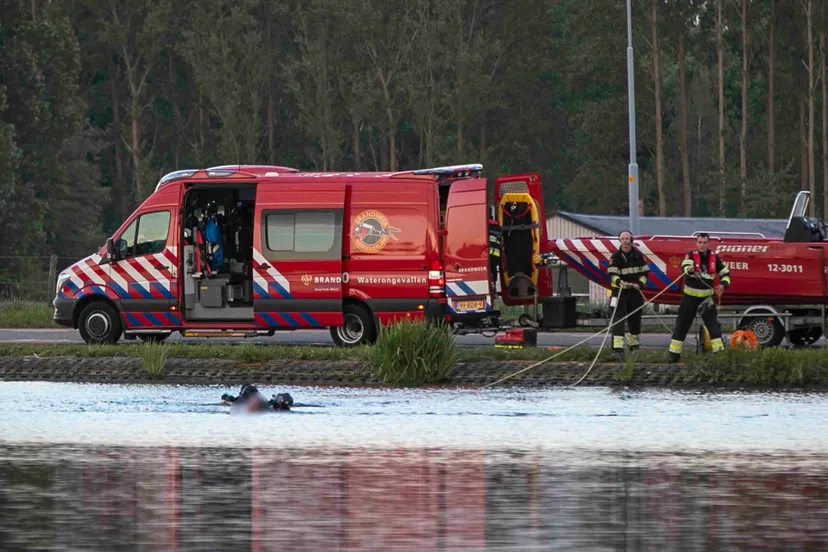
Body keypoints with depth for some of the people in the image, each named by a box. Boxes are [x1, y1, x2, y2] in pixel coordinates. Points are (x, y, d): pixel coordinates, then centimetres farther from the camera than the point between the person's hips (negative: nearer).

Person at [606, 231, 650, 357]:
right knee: (619, 318, -12)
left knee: (635, 318, 12)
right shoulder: (616, 256, -6)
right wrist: (619, 282, -35)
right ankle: (617, 346, -17)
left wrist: (640, 283, -10)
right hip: (620, 291, -4)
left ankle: (634, 344, 28)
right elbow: (612, 274, -15)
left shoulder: (638, 255, 3)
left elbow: (645, 271, 7)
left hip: (635, 291, 4)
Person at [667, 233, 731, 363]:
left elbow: (725, 273, 10)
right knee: (681, 326, 4)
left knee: (713, 324, -11)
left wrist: (723, 285, -10)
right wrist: (690, 269, -56)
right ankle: (674, 354, 12)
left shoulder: (714, 258, -1)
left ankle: (719, 351, -10)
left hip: (706, 297, 1)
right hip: (690, 297, -1)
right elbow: (685, 267, -32)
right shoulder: (691, 255, -10)